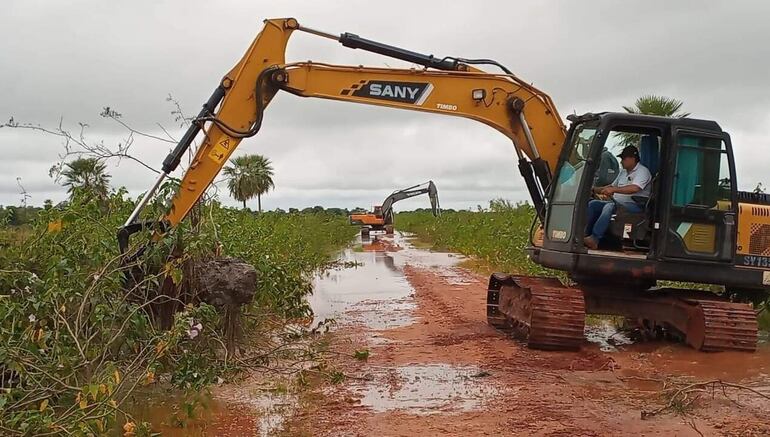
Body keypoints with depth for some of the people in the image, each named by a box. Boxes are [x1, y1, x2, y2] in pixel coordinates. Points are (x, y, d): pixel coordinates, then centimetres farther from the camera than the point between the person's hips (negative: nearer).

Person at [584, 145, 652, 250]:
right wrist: (596, 189, 15)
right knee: (592, 204, -9)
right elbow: (612, 186, 30)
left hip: (634, 205, -9)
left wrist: (614, 190, -31)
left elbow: (635, 188, -25)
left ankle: (594, 239, -42)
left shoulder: (642, 171, -7)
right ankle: (585, 234, -18)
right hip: (618, 203, 9)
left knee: (609, 207, -36)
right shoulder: (623, 172, 22)